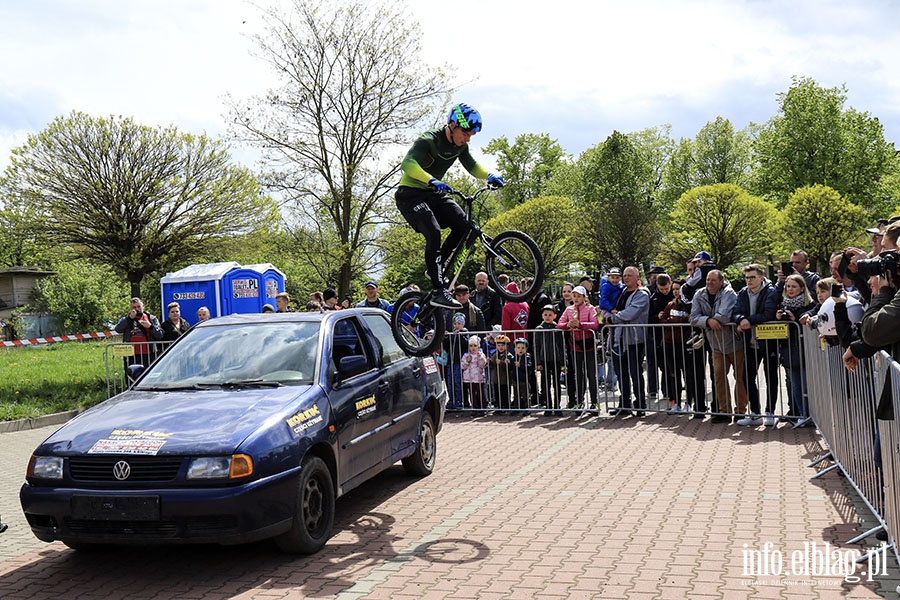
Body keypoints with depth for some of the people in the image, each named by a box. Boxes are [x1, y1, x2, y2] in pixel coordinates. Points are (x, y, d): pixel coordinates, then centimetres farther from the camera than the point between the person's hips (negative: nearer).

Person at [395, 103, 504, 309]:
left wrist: (490, 176, -6)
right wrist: (432, 181, -51)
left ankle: (436, 268, 6)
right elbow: (408, 164, -36)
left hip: (433, 193, 8)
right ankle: (439, 291, -25)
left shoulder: (460, 145, 1)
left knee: (462, 224, -12)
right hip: (410, 194, -7)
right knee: (433, 232, -26)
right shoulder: (428, 140, -22)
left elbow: (472, 166, 15)